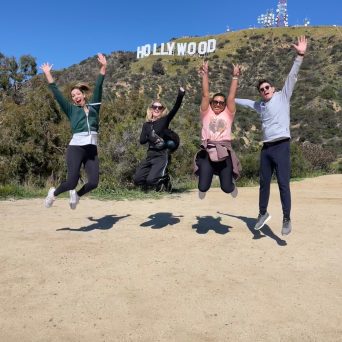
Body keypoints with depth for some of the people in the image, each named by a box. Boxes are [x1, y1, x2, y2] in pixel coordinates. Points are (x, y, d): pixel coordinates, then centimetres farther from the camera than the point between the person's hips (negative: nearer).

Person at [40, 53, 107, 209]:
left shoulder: (93, 106, 16)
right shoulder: (71, 109, 12)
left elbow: (98, 87, 12)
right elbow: (56, 93, 10)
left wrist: (103, 67, 8)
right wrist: (47, 74, 8)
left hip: (92, 149, 2)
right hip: (76, 148, -2)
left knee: (93, 182, -7)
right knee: (72, 181, -10)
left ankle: (76, 194, 25)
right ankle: (53, 193, 22)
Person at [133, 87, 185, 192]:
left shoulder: (165, 120, 1)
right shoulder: (146, 125, 11)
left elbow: (175, 108, -15)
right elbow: (141, 140, 1)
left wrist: (180, 95, -29)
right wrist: (150, 137, -18)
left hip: (162, 155, -5)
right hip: (150, 155, 5)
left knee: (151, 180, -19)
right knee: (137, 179, 0)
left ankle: (164, 180, 13)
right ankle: (158, 181, 22)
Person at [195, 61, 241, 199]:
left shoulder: (228, 114, 13)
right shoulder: (206, 114, 12)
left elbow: (231, 96, 6)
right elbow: (205, 95, 7)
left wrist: (235, 77, 5)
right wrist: (205, 74, 3)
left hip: (224, 153, 0)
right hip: (207, 152, 0)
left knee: (227, 188, -3)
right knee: (203, 187, -7)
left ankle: (231, 182, 37)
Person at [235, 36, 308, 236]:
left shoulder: (283, 96, 5)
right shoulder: (260, 105, 18)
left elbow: (292, 76, -6)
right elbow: (246, 102, 35)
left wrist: (300, 56, -17)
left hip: (281, 146, -6)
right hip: (266, 147, 6)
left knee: (283, 183, -7)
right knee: (264, 182, 11)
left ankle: (287, 219, 1)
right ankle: (263, 213, 26)